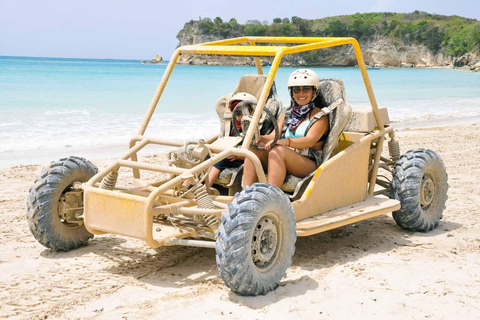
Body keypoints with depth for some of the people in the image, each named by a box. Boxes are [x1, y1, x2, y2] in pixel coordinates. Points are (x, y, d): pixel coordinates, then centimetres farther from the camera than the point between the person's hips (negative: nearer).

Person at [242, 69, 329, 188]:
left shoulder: (320, 117, 3)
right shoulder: (287, 115, 23)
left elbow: (310, 141, -15)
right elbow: (274, 135, 10)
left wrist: (284, 142, -34)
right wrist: (260, 139, -16)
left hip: (309, 164, -6)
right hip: (283, 161, 6)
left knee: (277, 151, -34)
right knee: (253, 150, -19)